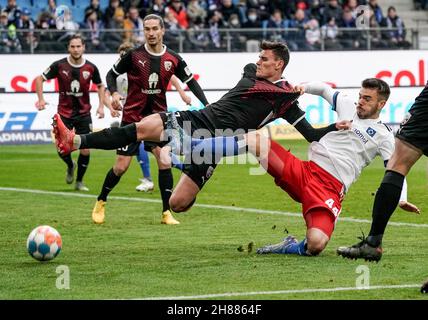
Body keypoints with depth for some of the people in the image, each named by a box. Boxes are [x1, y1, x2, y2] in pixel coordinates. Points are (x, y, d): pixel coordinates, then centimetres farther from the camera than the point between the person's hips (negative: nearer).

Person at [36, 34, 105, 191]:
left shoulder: (90, 67, -6)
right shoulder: (59, 65, -10)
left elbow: (100, 85, 11)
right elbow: (40, 79, 0)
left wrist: (101, 106, 1)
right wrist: (41, 99, -11)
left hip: (84, 113, 1)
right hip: (64, 113, -1)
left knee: (85, 150, -4)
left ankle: (79, 181, 16)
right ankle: (70, 166, 31)